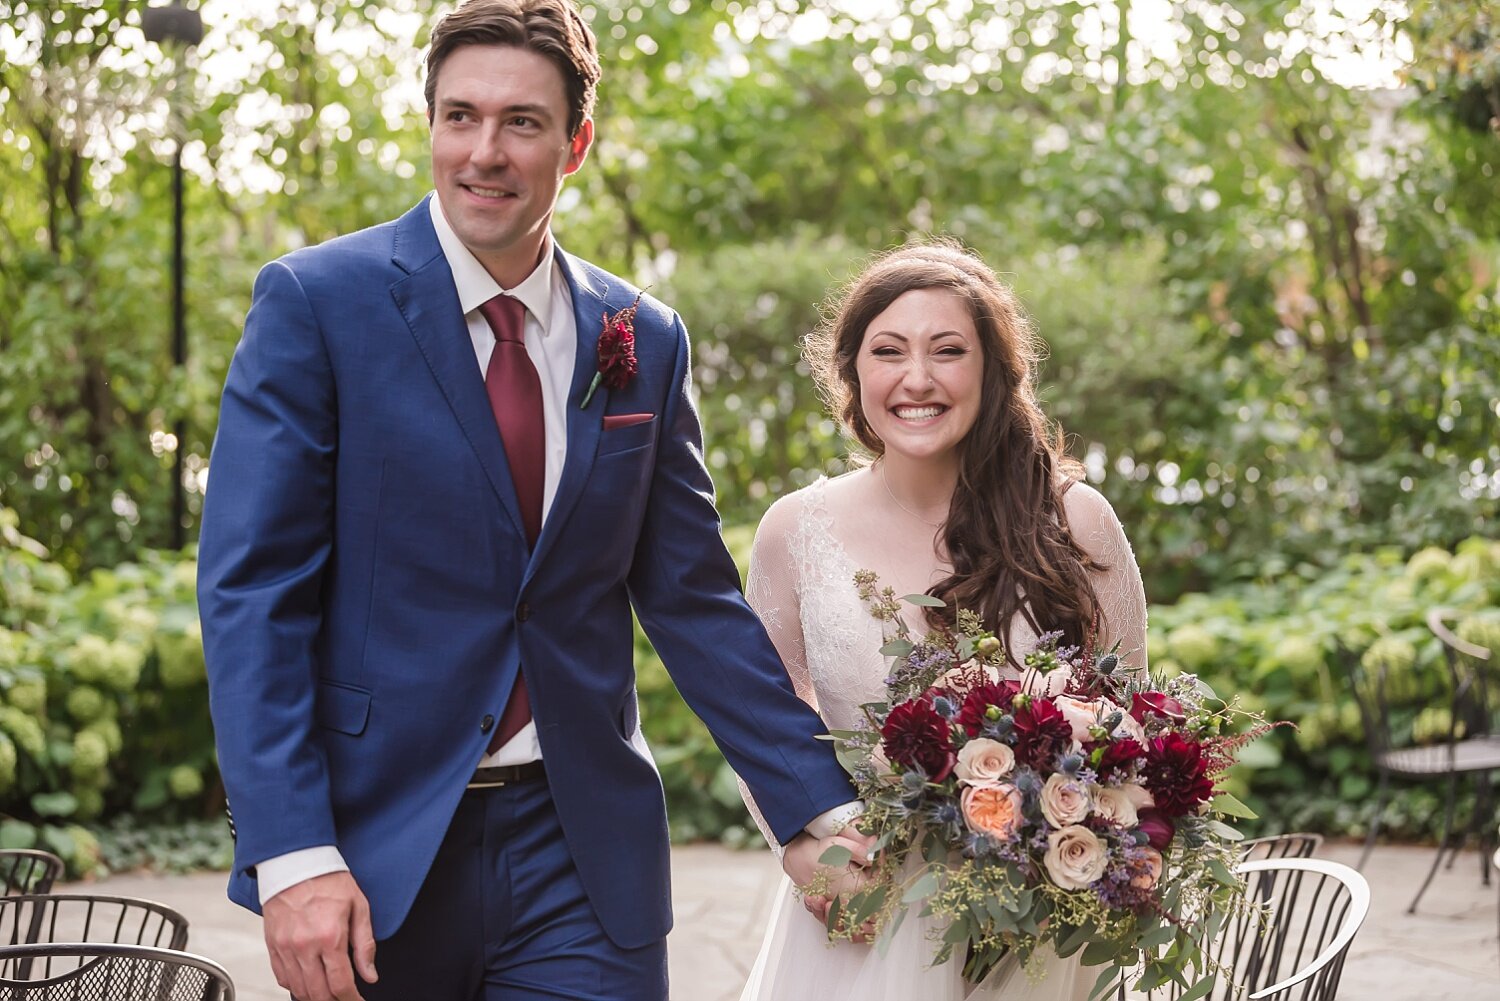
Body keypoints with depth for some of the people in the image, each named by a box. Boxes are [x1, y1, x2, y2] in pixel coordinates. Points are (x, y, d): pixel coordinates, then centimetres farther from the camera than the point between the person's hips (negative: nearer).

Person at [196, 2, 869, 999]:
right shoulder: (314, 300, -6)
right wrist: (292, 857, -17)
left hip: (583, 851, 3)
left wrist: (823, 809, 3)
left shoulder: (645, 341, 5)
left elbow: (693, 598, 9)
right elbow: (250, 590, -10)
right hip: (375, 853, -2)